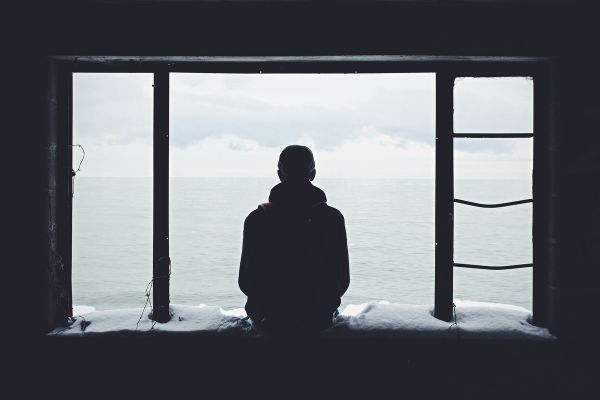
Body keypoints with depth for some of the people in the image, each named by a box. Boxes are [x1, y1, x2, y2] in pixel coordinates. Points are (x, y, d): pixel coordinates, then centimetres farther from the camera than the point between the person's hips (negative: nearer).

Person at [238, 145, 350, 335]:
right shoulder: (332, 218, -9)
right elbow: (342, 280, -4)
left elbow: (245, 281, -4)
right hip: (318, 320, 0)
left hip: (269, 321, 0)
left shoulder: (256, 219, -9)